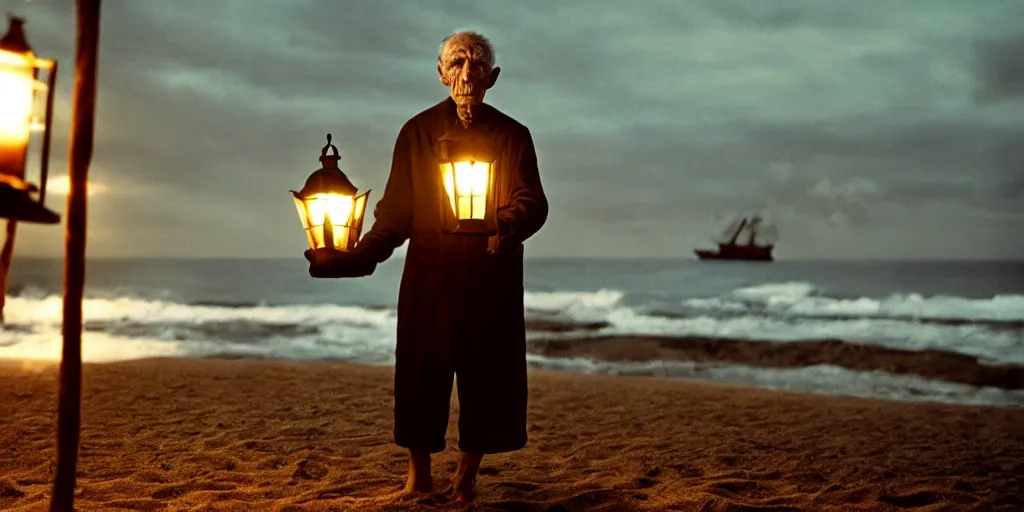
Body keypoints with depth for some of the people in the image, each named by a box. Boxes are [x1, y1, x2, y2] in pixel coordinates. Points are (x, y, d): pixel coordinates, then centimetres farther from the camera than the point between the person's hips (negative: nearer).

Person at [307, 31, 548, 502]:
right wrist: (357, 258, -7)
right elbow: (395, 212, 7)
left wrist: (507, 226, -30)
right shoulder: (417, 132, 7)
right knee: (421, 377, 0)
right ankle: (418, 476, 17)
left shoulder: (512, 135, 5)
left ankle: (466, 477, 17)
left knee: (486, 378, 0)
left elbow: (533, 203, -7)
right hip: (428, 281, 0)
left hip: (490, 285, 0)